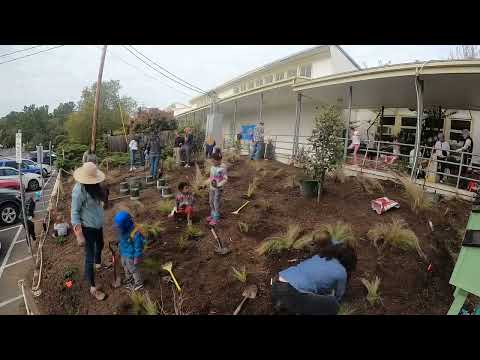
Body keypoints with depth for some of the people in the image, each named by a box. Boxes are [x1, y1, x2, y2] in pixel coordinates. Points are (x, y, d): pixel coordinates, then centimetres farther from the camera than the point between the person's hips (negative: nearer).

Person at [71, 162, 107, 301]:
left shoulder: (94, 185, -6)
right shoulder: (79, 190, -26)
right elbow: (74, 213, -21)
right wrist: (79, 235, -20)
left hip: (98, 224, 8)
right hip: (87, 227, -8)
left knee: (100, 245, 31)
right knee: (89, 257, 5)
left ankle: (98, 264, 61)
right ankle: (93, 288, 21)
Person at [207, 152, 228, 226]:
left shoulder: (223, 168, -17)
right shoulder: (212, 167, 1)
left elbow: (225, 179, -17)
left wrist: (218, 185, -25)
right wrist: (209, 181, -3)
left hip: (218, 189, -6)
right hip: (212, 188, 7)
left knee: (216, 203, 1)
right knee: (211, 202, 17)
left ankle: (216, 218, 14)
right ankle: (212, 215, 35)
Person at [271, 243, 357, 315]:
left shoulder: (320, 256, 23)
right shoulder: (341, 272, 5)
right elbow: (338, 296, 26)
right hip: (290, 295, -8)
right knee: (333, 306, 8)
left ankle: (284, 305, 15)